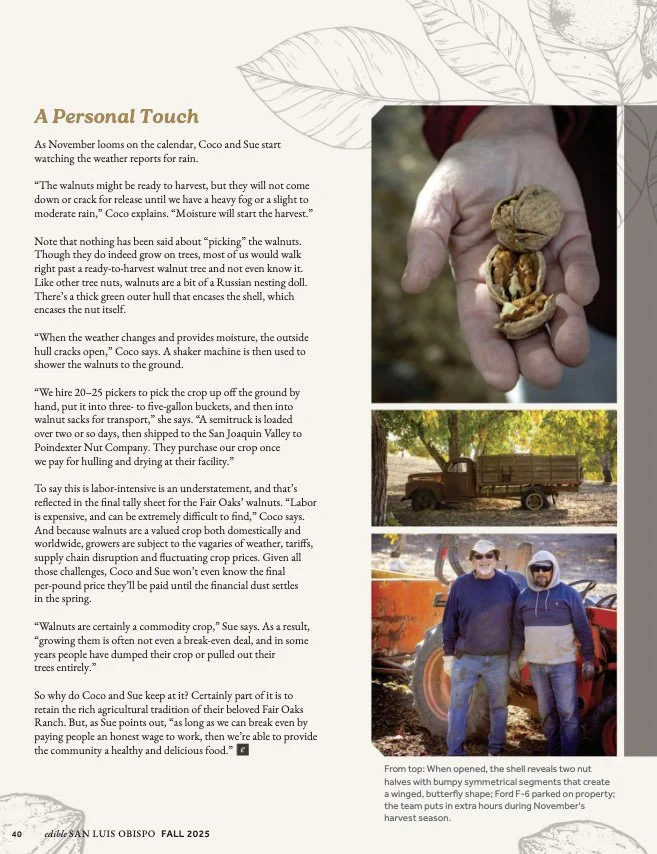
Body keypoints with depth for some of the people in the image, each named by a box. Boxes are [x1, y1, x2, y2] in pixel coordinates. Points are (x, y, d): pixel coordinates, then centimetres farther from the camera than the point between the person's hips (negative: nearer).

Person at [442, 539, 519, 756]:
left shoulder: (507, 583, 0)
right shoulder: (461, 584, -3)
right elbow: (449, 622, 1)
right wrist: (448, 655, 1)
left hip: (499, 660, 1)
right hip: (466, 658, -1)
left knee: (499, 706, 11)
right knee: (458, 704, 0)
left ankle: (495, 750, 26)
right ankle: (455, 752, 7)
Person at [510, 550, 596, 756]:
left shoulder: (569, 594, -6)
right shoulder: (524, 597, 4)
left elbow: (583, 629, -3)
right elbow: (518, 633, 10)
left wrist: (588, 660, -4)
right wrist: (514, 661, 8)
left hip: (563, 664, -3)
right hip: (536, 665, 3)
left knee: (568, 713, -7)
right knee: (546, 714, 11)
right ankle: (553, 753, 22)